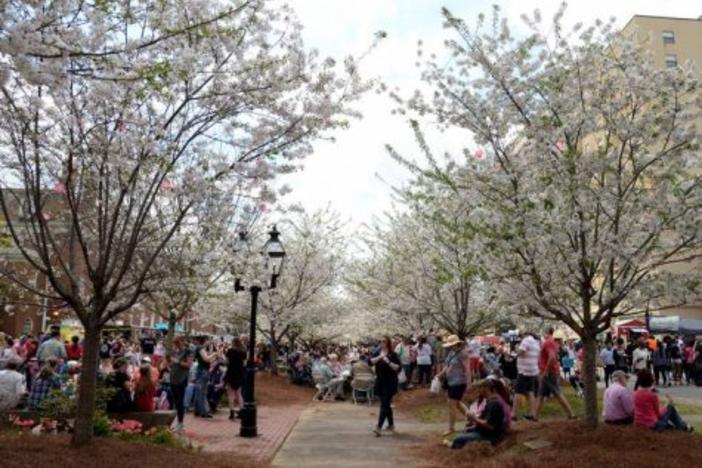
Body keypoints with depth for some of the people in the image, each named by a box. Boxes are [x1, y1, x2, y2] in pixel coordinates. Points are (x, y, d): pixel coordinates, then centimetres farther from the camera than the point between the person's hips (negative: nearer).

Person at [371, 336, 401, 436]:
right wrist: (379, 357, -22)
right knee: (386, 404, 15)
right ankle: (391, 425, 28)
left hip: (390, 383, -6)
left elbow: (398, 368, -15)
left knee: (384, 405, -12)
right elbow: (371, 362, -9)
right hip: (380, 382, 6)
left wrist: (388, 361, -25)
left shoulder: (393, 355, -6)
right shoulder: (377, 353, 8)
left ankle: (379, 428, -19)